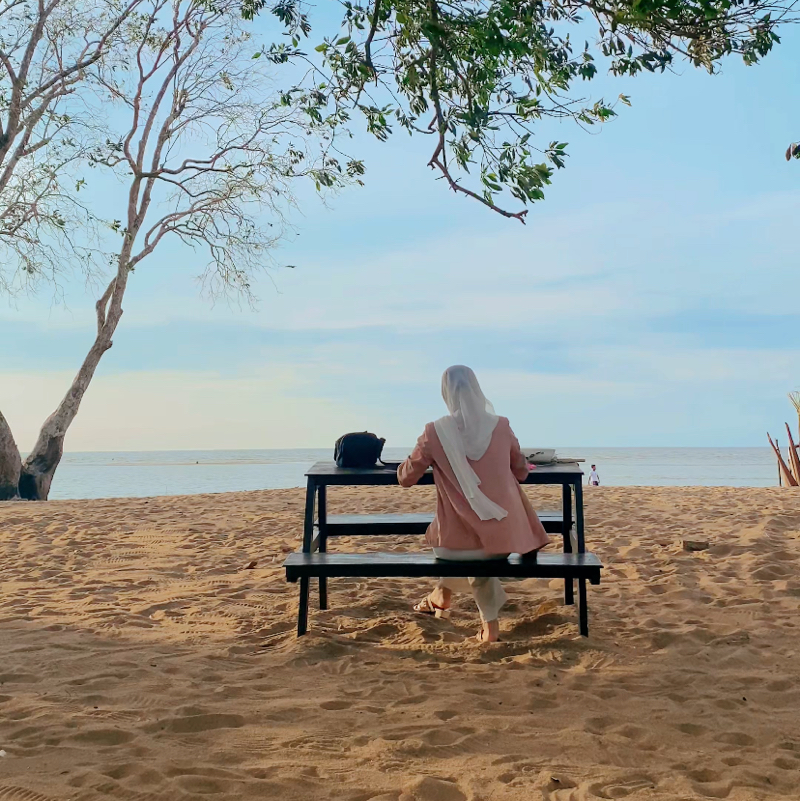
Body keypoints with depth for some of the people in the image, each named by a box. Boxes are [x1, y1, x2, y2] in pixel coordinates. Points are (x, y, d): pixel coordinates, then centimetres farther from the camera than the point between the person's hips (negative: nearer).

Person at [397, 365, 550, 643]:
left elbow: (405, 479, 0)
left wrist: (408, 463, 21)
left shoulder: (435, 432, -10)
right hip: (502, 538, 2)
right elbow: (521, 472, 10)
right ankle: (442, 594, 45)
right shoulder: (501, 426, -4)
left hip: (458, 543, -2)